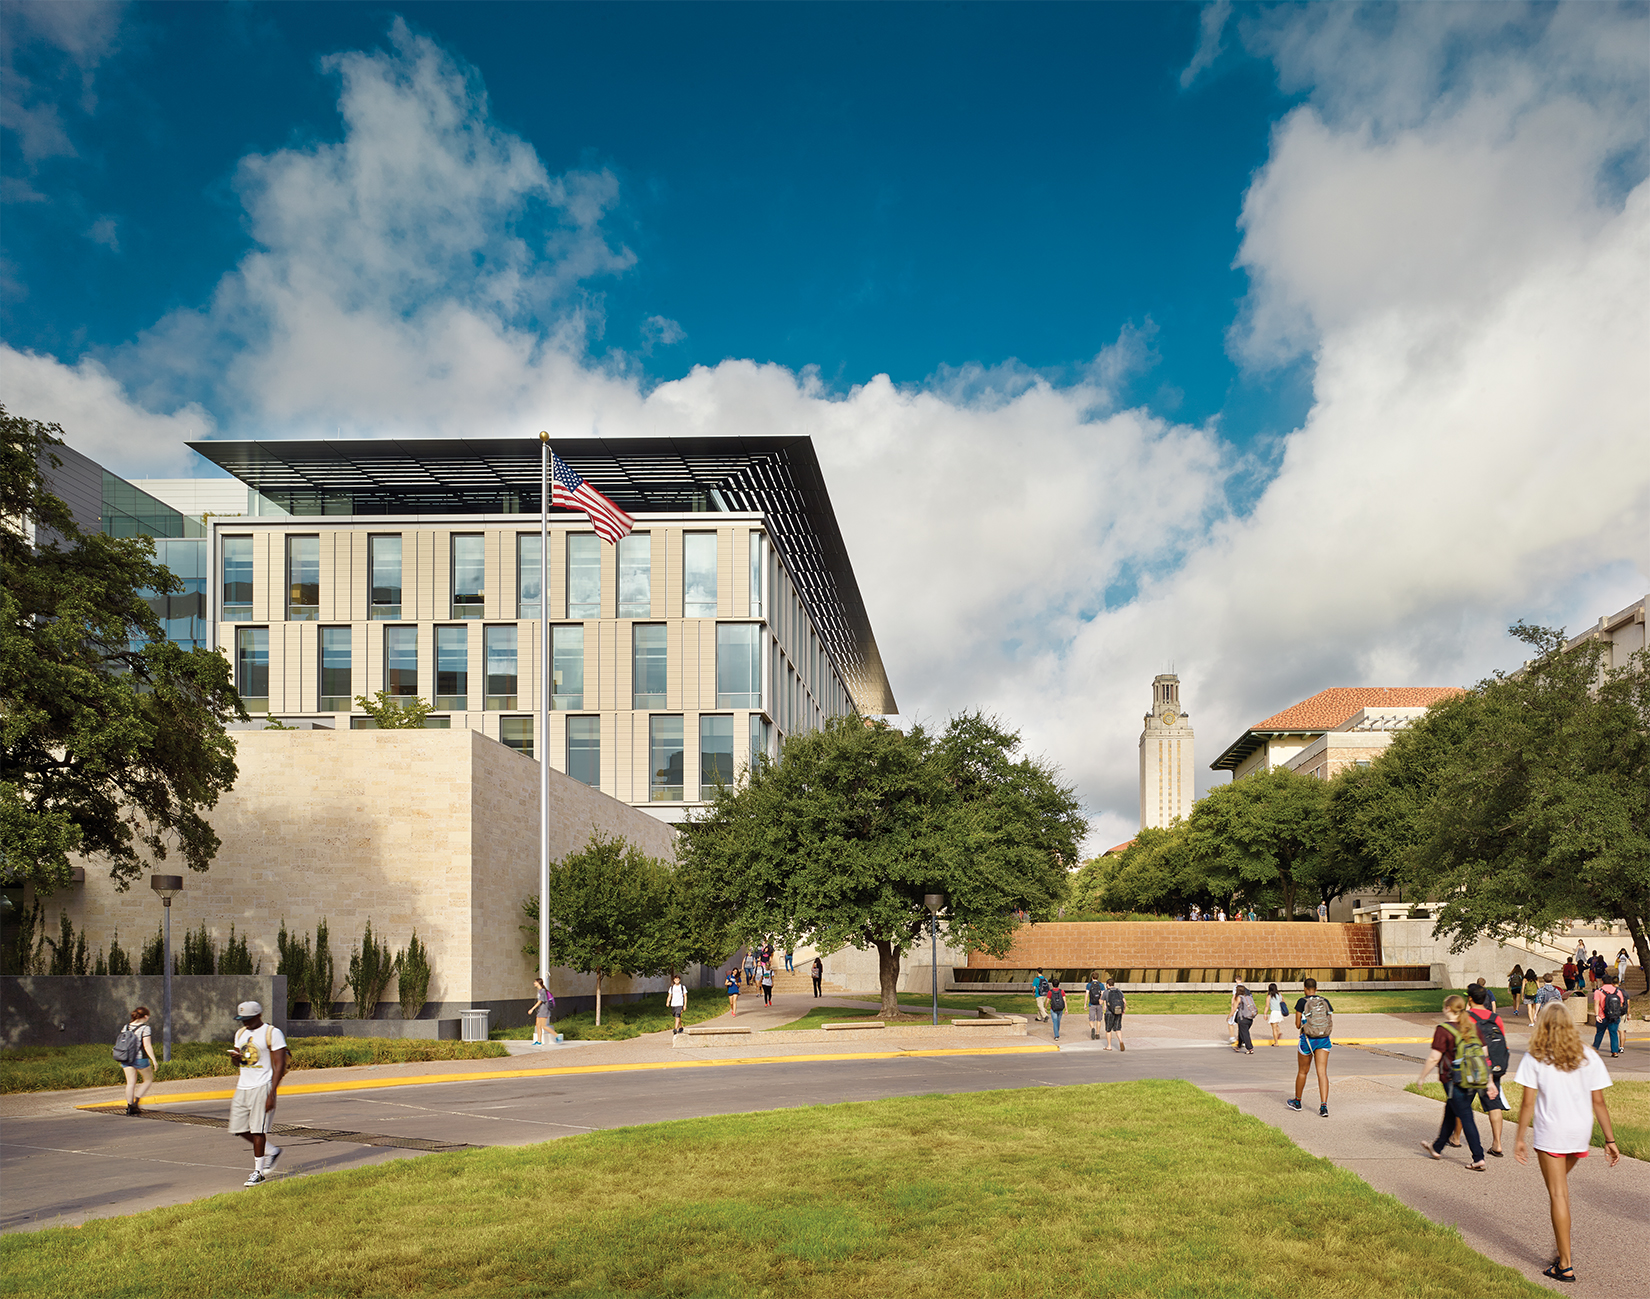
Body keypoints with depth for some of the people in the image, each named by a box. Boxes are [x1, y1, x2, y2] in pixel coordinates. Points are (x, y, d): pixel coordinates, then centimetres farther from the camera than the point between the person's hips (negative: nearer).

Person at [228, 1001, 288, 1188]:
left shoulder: (272, 1033, -10)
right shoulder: (240, 1033, 14)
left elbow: (279, 1065, -13)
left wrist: (271, 1094, -19)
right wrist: (235, 1057, -2)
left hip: (262, 1087, -8)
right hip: (242, 1087, 8)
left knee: (257, 1129, -8)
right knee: (240, 1128, 6)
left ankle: (259, 1171, 1)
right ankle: (271, 1151, 26)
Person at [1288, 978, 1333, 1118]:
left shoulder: (1302, 1002, -6)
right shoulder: (1325, 1001, 5)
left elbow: (1298, 1025, -5)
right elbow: (1331, 1023, 8)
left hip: (1307, 1039, -2)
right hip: (1324, 1039, 2)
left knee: (1302, 1071, 15)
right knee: (1322, 1073, -3)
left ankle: (1297, 1102, 31)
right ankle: (1324, 1106, -17)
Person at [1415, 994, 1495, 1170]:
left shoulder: (1443, 1030, -15)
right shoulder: (1473, 1027, 4)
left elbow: (1434, 1058, -16)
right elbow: (1485, 1054, 6)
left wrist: (1421, 1077, -3)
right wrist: (1489, 1081, 13)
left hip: (1453, 1081, -7)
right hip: (1471, 1081, 7)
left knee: (1466, 1117, -1)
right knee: (1450, 1113, 21)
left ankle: (1479, 1159, -4)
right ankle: (1437, 1148, 36)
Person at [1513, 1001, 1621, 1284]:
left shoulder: (1535, 1058, -7)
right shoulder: (1588, 1056, 0)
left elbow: (1528, 1103, -8)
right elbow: (1598, 1102, -1)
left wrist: (1520, 1138, 0)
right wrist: (1610, 1139, 5)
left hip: (1550, 1133, -4)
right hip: (1581, 1133, 4)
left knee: (1558, 1194, 1)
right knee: (1561, 1184, 27)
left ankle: (1565, 1265, 2)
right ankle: (1561, 1240, 30)